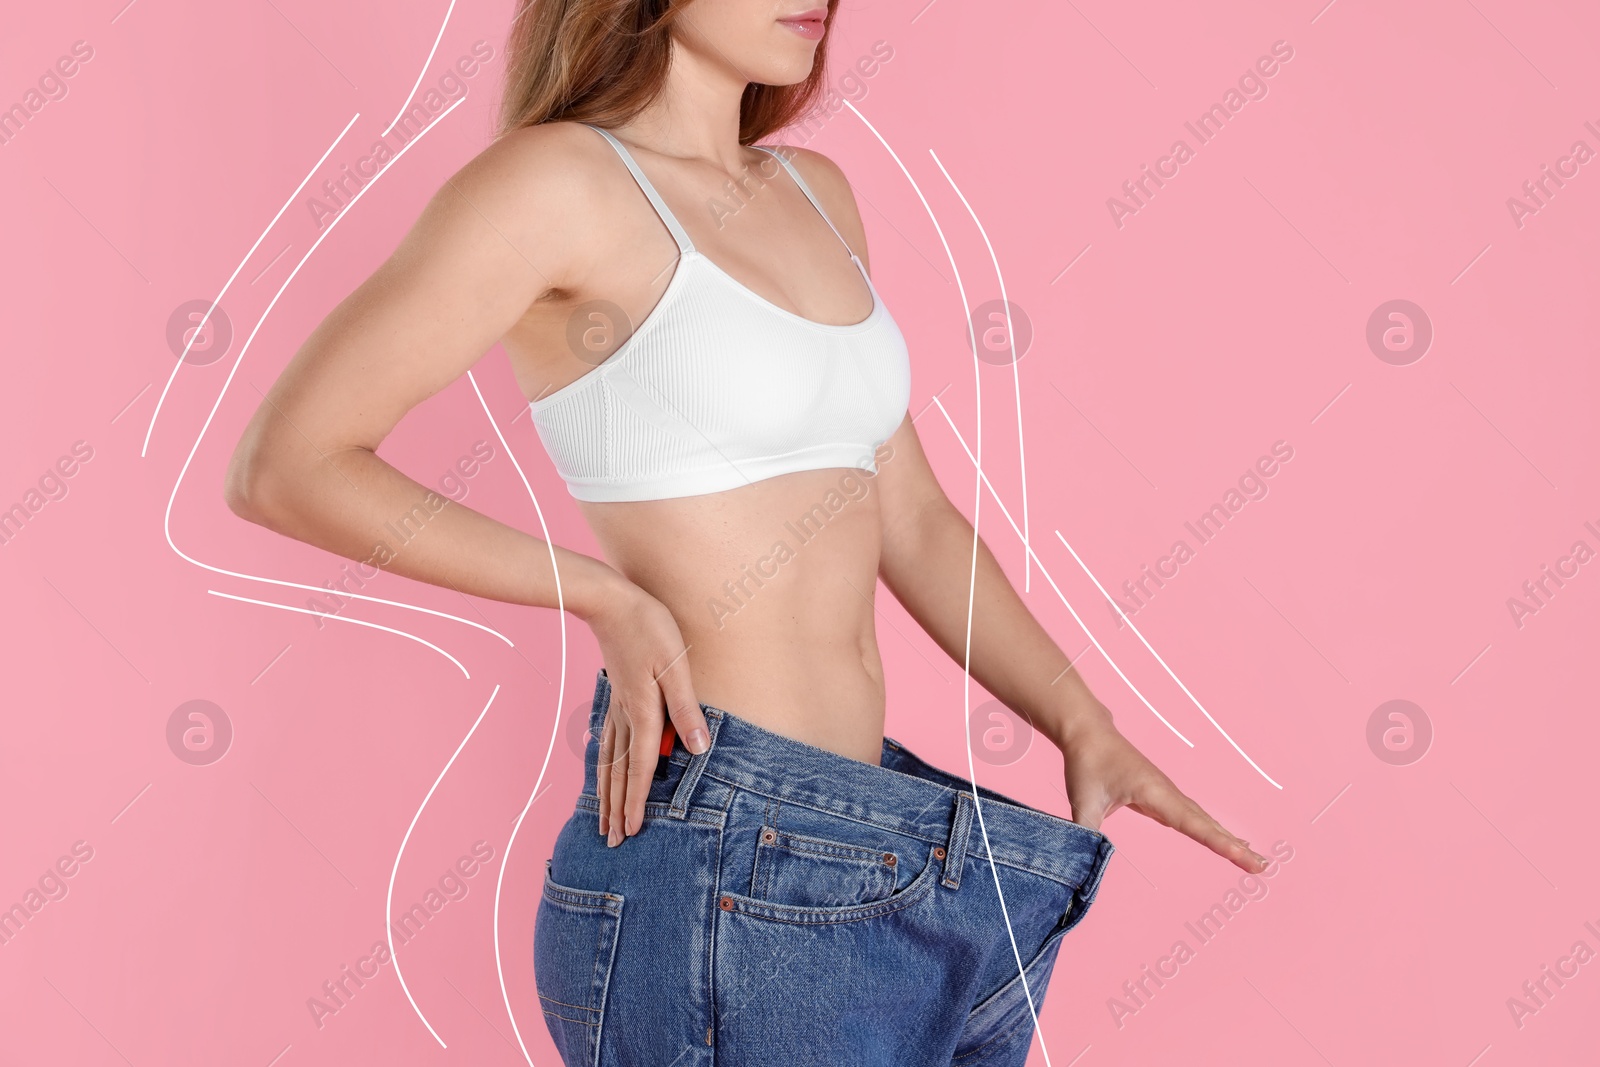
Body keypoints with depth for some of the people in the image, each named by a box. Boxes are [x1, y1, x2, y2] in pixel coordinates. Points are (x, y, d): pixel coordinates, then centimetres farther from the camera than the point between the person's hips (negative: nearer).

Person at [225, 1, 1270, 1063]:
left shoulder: (816, 193, 14)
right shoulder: (557, 181, -9)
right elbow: (283, 468, -10)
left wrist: (1085, 727, 4)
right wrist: (603, 592, -12)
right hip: (724, 867, -7)